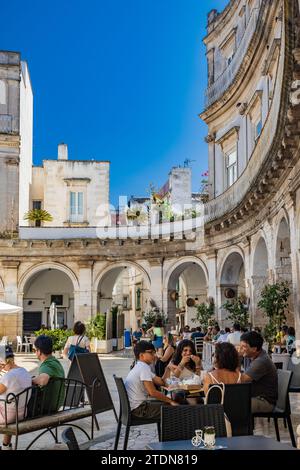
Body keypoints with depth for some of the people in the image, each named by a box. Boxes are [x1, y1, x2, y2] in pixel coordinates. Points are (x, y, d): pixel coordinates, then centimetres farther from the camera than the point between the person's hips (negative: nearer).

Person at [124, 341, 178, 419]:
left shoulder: (140, 367, 14)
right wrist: (170, 401, -14)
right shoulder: (144, 368, -17)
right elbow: (153, 392, -23)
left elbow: (160, 382, 14)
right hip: (138, 408, -10)